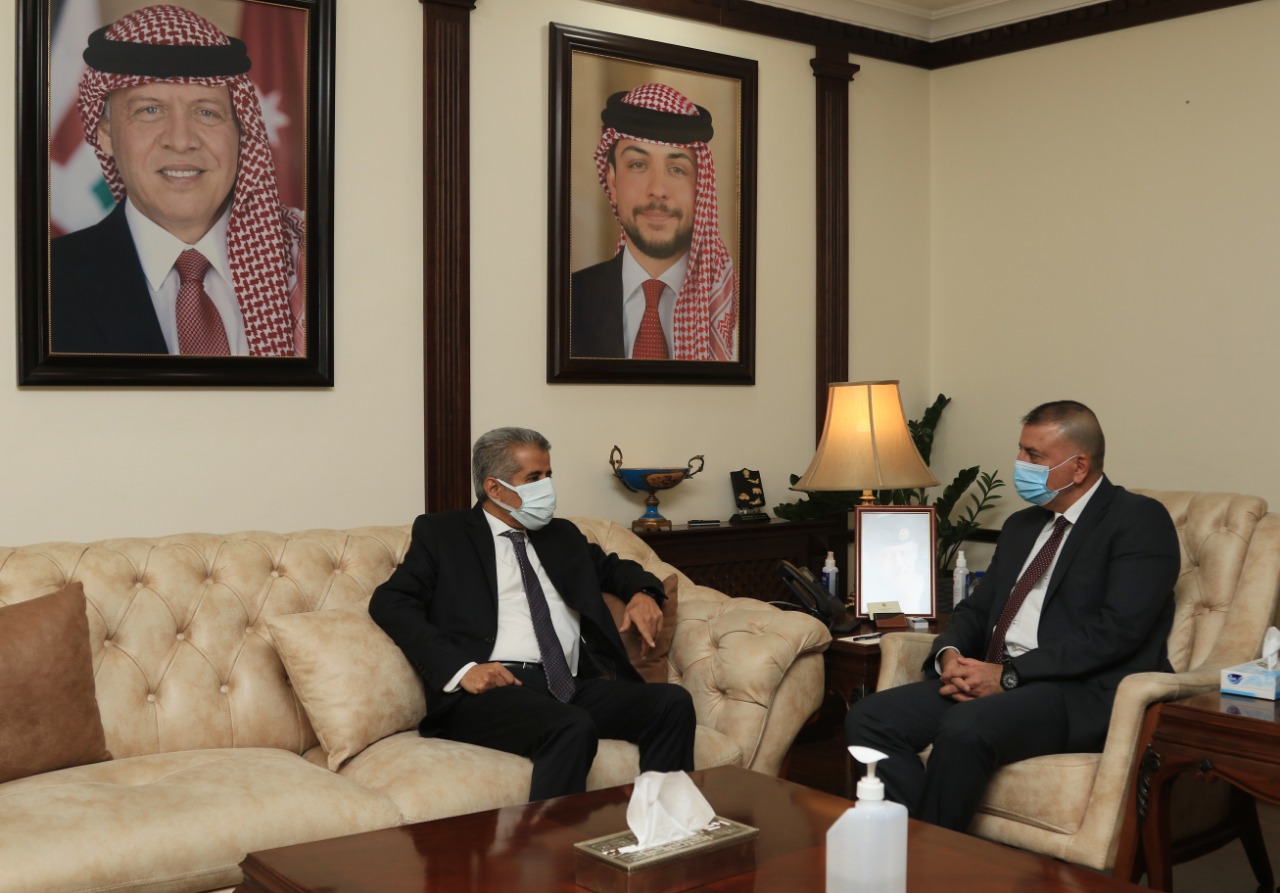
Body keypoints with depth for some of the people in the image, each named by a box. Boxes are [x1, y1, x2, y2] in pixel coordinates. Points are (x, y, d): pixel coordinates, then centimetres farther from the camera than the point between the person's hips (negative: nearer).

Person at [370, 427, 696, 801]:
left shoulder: (562, 535, 26)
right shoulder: (441, 533, 10)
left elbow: (612, 567, 39)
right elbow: (390, 602, -1)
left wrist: (643, 593, 12)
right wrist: (462, 668, -15)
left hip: (574, 686, 6)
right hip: (495, 688, -5)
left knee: (673, 702, -20)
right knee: (573, 729, -35)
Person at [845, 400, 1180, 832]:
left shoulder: (1139, 520, -2)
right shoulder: (1022, 526, 23)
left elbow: (1117, 629, -14)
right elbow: (977, 608, 23)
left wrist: (1010, 675, -17)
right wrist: (950, 654, -2)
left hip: (1084, 694, -7)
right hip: (992, 680, 8)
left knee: (964, 728, -35)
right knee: (869, 717, -14)